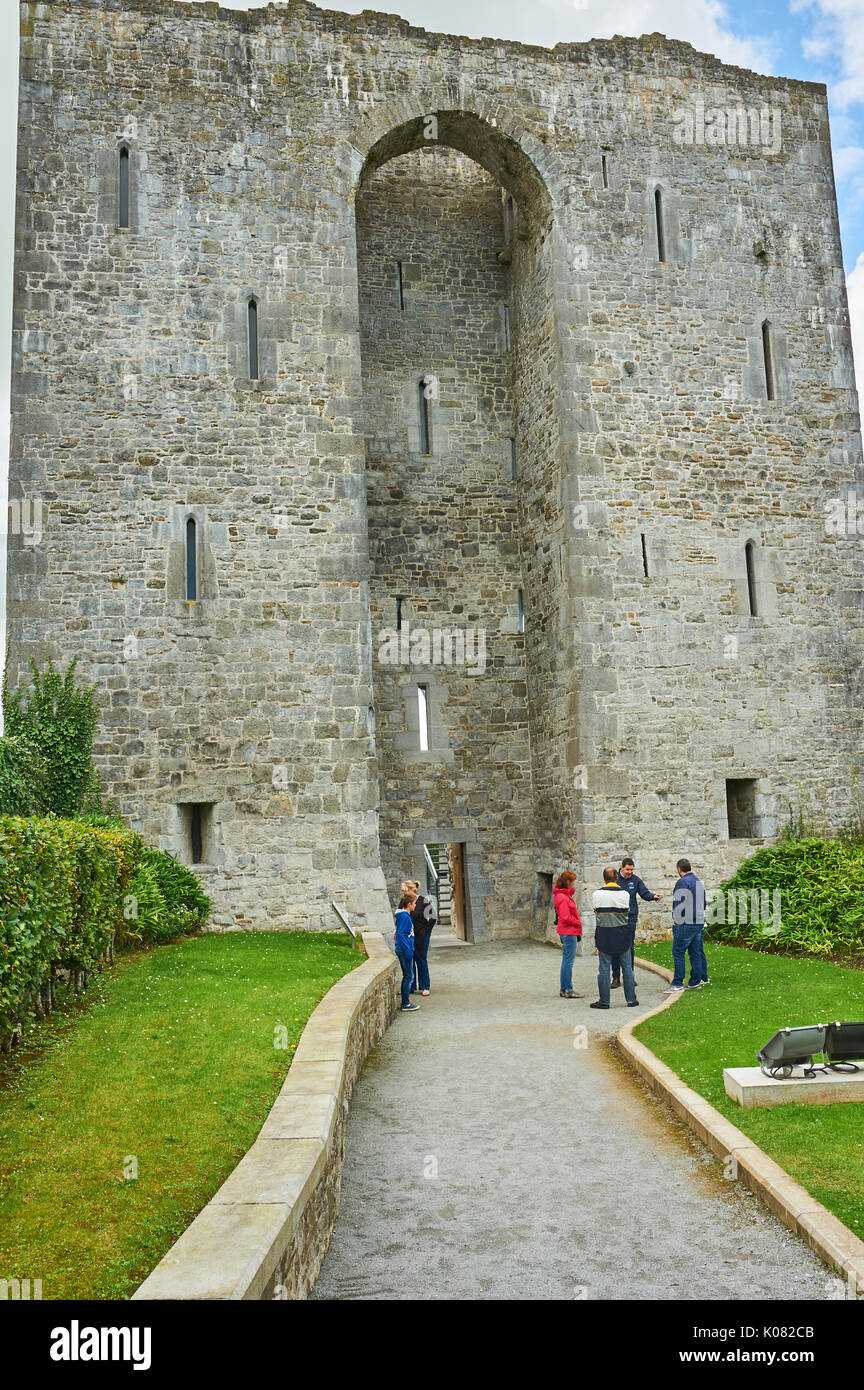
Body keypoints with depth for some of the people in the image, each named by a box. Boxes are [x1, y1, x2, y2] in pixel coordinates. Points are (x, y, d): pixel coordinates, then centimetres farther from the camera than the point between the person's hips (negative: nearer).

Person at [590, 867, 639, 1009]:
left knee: (604, 968, 4)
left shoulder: (598, 893, -7)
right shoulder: (624, 893, -6)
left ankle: (604, 1001, 6)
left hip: (604, 934, -1)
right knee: (627, 967, 10)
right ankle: (631, 1000, 15)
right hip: (622, 933, 1)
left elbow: (596, 912, 2)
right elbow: (627, 912, 3)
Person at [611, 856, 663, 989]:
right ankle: (616, 978, 4)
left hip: (630, 918, 1)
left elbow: (645, 893, -2)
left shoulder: (635, 880, 4)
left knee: (629, 947, 5)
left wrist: (654, 896, -22)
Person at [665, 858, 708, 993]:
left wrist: (675, 924, -11)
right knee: (696, 952, 13)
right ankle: (696, 982, 18)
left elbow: (679, 905, -17)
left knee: (678, 952, -6)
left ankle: (677, 984, -8)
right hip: (699, 922, 9)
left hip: (686, 923, -9)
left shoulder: (682, 882, -12)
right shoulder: (699, 882, 15)